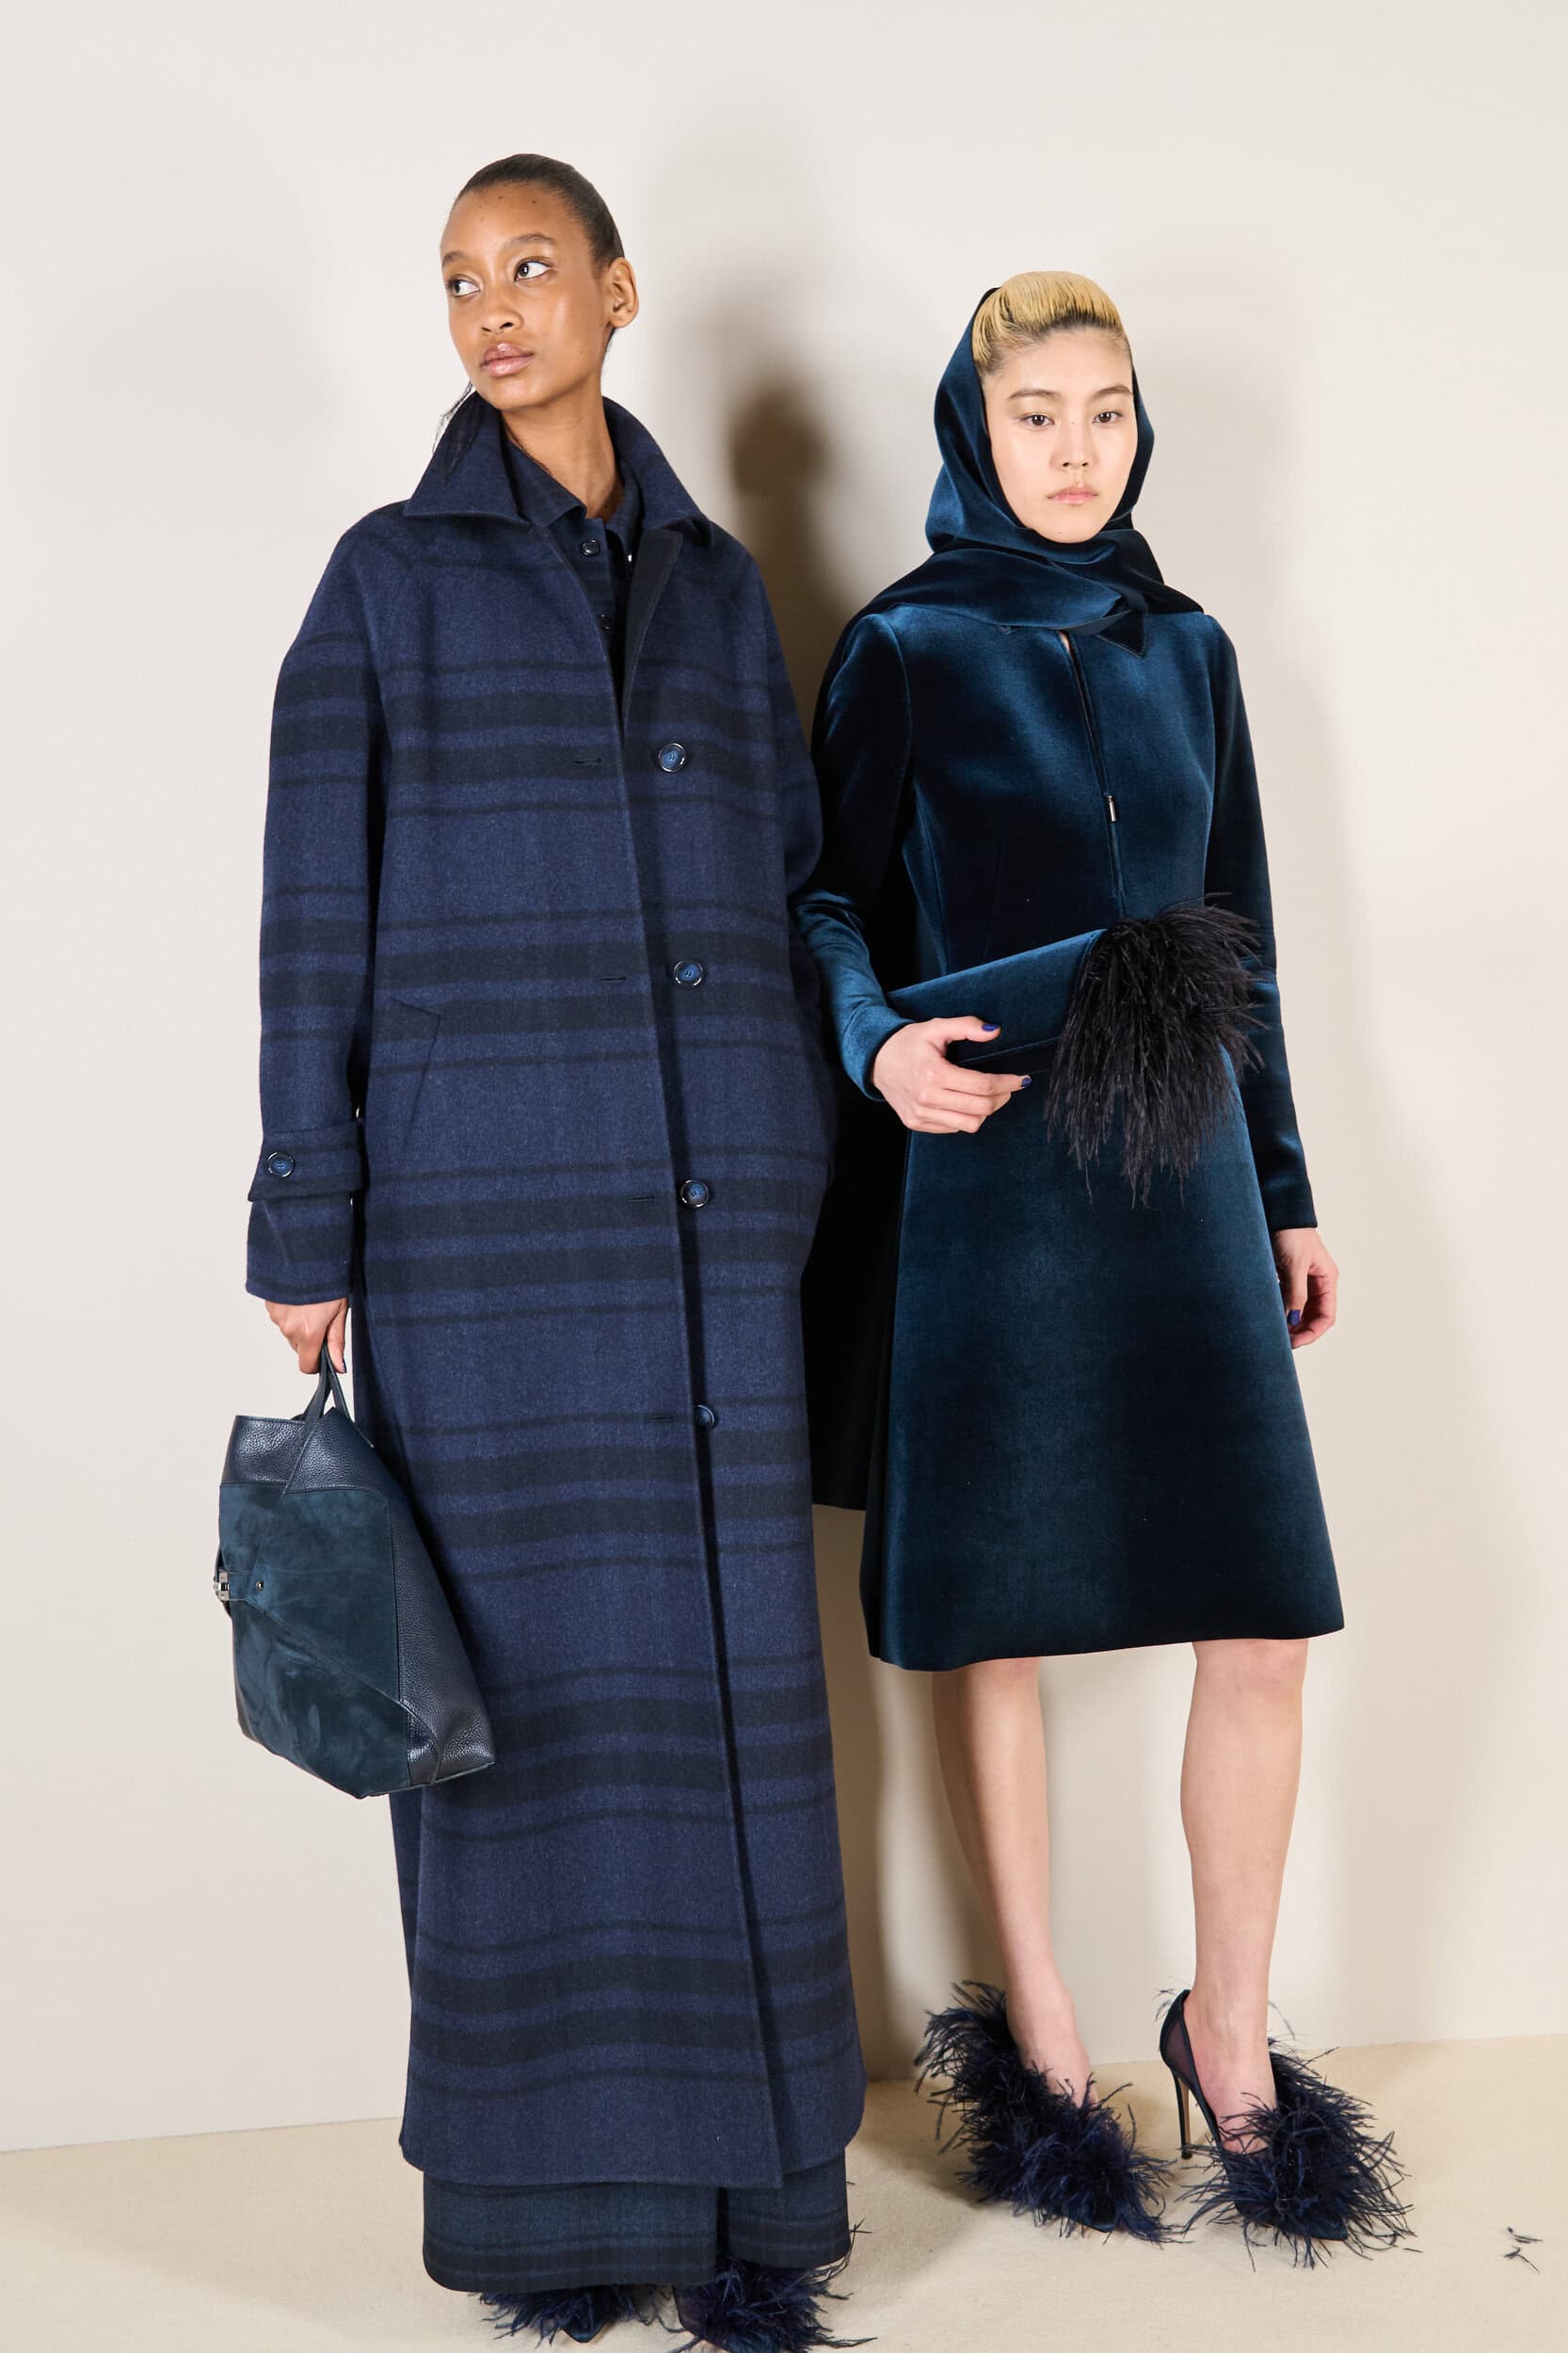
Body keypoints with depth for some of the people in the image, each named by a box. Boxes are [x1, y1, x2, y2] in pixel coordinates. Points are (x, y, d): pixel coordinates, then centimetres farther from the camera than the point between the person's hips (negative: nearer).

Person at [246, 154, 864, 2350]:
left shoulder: (718, 579, 15)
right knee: (524, 1675, 0)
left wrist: (811, 1186, 8)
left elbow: (789, 886, 16)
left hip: (704, 1200, 3)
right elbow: (317, 919, 0)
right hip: (481, 1199, -3)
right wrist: (305, 1239, -6)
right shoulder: (386, 578, 4)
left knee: (724, 1669, 2)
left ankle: (738, 2173, 13)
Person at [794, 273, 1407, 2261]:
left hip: (1175, 1172, 4)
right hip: (981, 1176, -3)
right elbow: (831, 897, 1)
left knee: (1261, 1625, 0)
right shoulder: (903, 649, 1)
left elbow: (1242, 937, 15)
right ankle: (1037, 2032, 20)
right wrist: (882, 1046, -21)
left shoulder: (1186, 649, 13)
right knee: (992, 1619, 4)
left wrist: (1284, 1188, 13)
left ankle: (1231, 2025, 18)